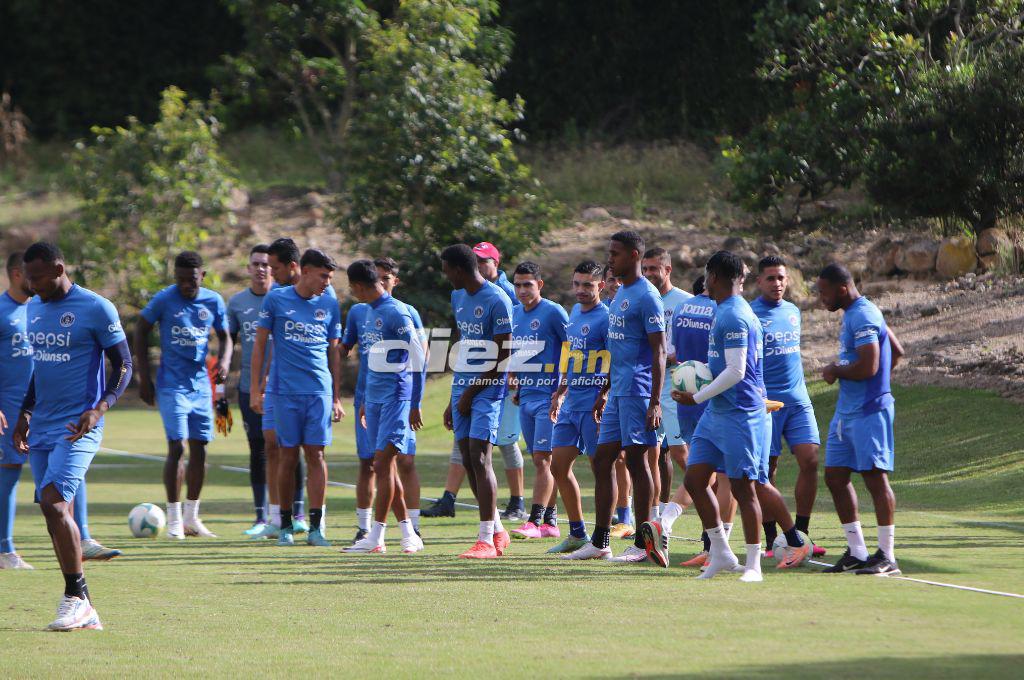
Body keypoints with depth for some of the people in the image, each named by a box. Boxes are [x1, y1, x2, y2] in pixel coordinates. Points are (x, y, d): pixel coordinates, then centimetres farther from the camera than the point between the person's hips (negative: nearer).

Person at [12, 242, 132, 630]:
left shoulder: (96, 309, -8)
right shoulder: (34, 308, 13)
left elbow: (123, 366, -6)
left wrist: (100, 409, -19)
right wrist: (25, 413, 18)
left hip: (78, 428, -7)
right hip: (41, 428, 7)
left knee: (54, 502, -21)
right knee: (53, 512, 5)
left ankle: (76, 596, -14)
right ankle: (85, 613, 11)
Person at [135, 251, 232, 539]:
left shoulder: (214, 302, 2)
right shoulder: (164, 299, -9)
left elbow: (224, 337, 14)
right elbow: (141, 331, 1)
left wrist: (223, 361, -7)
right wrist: (144, 377, -2)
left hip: (201, 384, 4)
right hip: (171, 384, -4)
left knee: (199, 448, 6)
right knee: (176, 447, -11)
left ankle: (192, 518, 16)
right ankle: (174, 520, -5)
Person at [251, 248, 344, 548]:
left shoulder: (329, 304, 9)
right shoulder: (276, 299, 2)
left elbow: (334, 352, 14)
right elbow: (259, 344, 6)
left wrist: (337, 398, 11)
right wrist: (255, 390, 1)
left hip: (319, 391, 2)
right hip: (285, 390, -2)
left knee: (316, 455, -3)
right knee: (288, 456, 1)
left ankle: (316, 526, -2)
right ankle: (285, 525, 12)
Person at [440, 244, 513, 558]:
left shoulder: (497, 301, -14)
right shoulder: (458, 297, 13)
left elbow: (501, 358, -14)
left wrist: (470, 394, -12)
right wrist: (454, 399, 18)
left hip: (487, 388, -8)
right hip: (463, 386, 8)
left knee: (479, 458, -12)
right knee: (468, 461, 7)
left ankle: (486, 540, -11)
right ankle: (498, 532, 19)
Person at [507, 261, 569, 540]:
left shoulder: (553, 312, -9)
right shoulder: (515, 314, 13)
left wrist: (562, 390, -12)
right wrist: (514, 387, 18)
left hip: (549, 396, -7)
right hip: (526, 396, 7)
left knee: (542, 459, -11)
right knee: (540, 461, 9)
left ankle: (535, 521, -15)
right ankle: (550, 522, 14)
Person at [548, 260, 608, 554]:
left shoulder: (605, 318, -12)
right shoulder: (575, 312, 14)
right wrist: (560, 394, 26)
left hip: (593, 407, -9)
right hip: (570, 405, 9)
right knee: (559, 466, 10)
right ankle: (577, 534, 19)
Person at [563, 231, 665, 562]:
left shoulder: (646, 296, -12)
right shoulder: (620, 294, 17)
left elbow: (658, 351, -15)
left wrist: (655, 402, -20)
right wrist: (604, 392, 26)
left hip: (637, 392, -9)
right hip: (618, 392, 9)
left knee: (636, 460, -5)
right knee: (602, 460, 9)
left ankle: (641, 545, -1)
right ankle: (599, 542, 14)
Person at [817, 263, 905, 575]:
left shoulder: (862, 317, -16)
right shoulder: (854, 313, 16)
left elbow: (868, 367, -25)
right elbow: (897, 351, 25)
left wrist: (835, 371, -9)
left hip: (869, 411, -11)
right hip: (846, 410, 11)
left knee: (875, 477, -7)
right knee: (835, 477, 9)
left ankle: (887, 556, -3)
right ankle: (856, 552, 15)